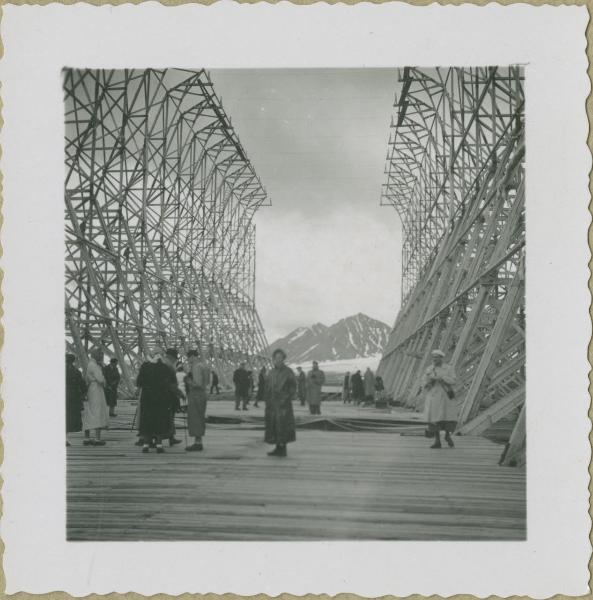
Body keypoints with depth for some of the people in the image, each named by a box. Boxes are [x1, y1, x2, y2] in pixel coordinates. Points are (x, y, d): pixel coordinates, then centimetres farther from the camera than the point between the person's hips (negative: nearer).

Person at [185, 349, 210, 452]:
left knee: (194, 420, -4)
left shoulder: (196, 367, -18)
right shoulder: (205, 366, 11)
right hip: (203, 394, 10)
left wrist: (188, 381, -8)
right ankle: (198, 442, 19)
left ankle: (198, 443, -2)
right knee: (200, 419, 14)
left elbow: (198, 383, -25)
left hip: (195, 395, -10)